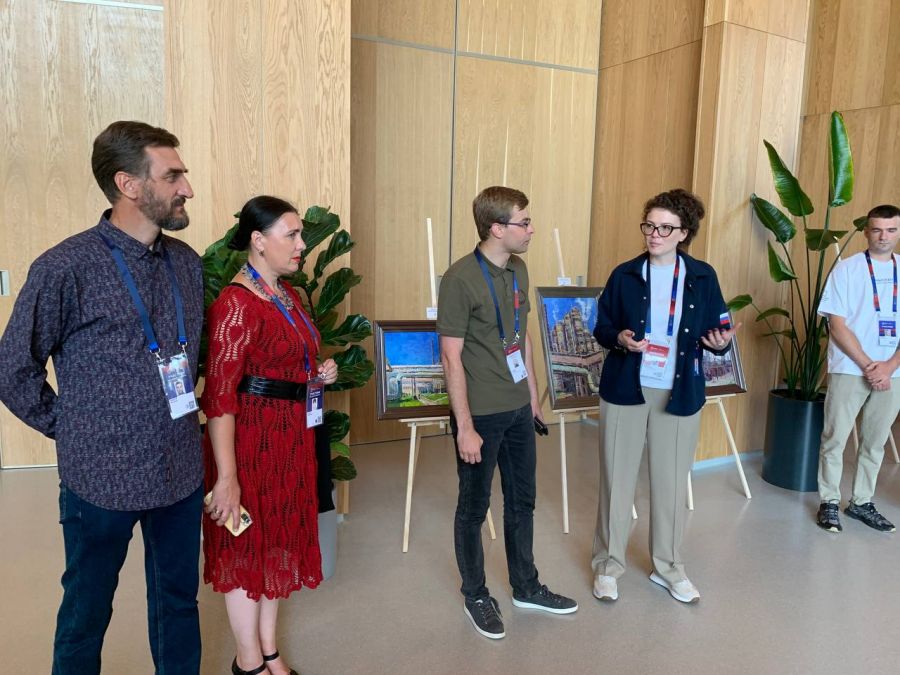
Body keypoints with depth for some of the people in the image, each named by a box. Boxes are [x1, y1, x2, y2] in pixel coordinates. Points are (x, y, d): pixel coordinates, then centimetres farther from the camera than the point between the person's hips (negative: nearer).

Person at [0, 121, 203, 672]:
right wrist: (69, 428, -2)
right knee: (86, 613, 17)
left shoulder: (188, 263, 2)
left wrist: (182, 418, 8)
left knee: (179, 600, 19)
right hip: (102, 478, -4)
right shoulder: (66, 268, -14)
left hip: (182, 473, 5)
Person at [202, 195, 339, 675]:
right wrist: (227, 477, -22)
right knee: (248, 546, 9)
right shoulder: (237, 303, -19)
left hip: (291, 433, 9)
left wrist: (320, 374, 2)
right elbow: (219, 396, -21)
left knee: (280, 538, 18)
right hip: (251, 437, -9)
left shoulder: (288, 294, 9)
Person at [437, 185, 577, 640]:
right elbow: (451, 355, -17)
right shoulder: (460, 279, -18)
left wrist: (533, 393, 16)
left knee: (521, 501, 19)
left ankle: (526, 588, 38)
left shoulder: (518, 269, 5)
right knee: (474, 507, 11)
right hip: (480, 414, -7)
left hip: (518, 409, 7)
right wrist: (464, 427, -17)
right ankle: (476, 596, 31)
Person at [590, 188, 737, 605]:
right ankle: (608, 564, 23)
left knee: (672, 481, 11)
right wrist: (620, 338, -18)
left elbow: (717, 331, 6)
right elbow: (601, 328, 4)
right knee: (617, 479, 6)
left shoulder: (703, 276, 2)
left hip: (679, 394, 1)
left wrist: (721, 342, -17)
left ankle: (668, 566, 30)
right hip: (625, 390, 0)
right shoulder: (625, 275, 0)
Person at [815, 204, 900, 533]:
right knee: (834, 439, 2)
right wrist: (867, 365, -12)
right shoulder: (846, 269, -2)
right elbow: (837, 325, -7)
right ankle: (829, 502, 16)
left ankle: (861, 502, 25)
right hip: (849, 370, -3)